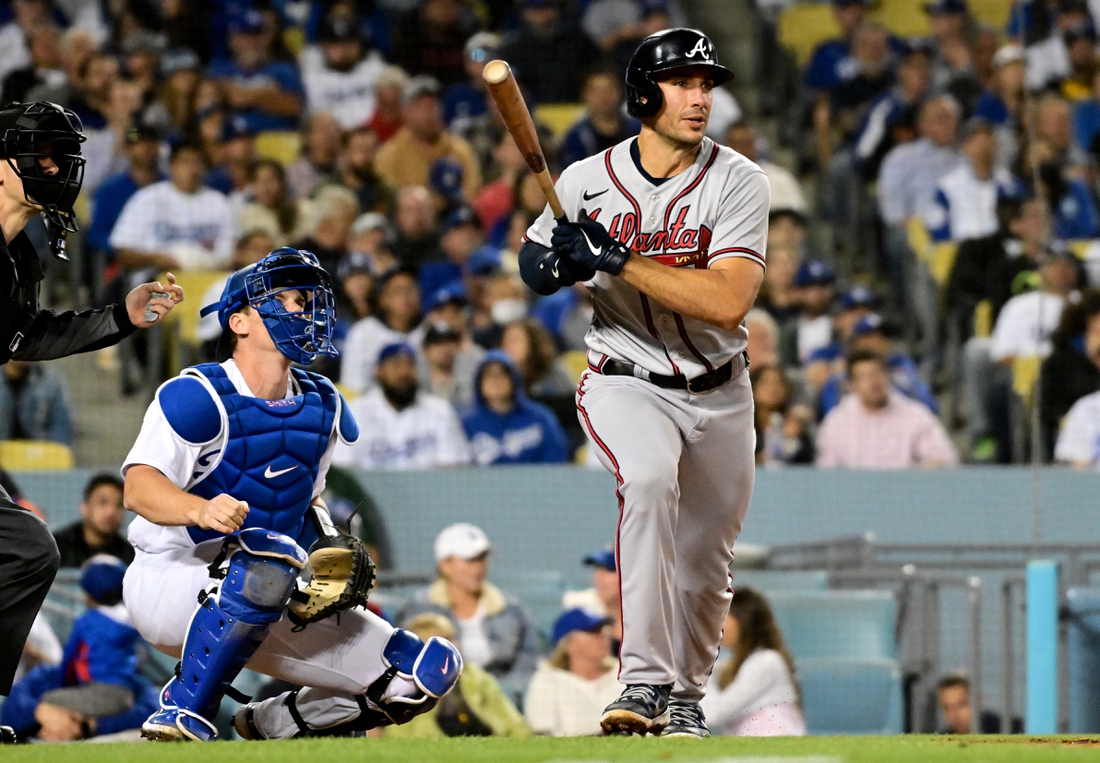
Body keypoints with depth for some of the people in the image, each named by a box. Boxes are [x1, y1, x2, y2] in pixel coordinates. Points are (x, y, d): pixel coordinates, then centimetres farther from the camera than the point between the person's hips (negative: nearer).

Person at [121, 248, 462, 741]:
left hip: (269, 612, 7)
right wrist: (200, 509, -47)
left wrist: (331, 547, 0)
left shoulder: (323, 407, 9)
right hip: (169, 582, -7)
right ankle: (184, 715, -27)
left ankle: (271, 725, 12)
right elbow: (139, 487, -27)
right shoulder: (197, 396, -14)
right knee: (269, 557, -42)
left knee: (430, 672, -4)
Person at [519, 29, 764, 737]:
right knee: (650, 478, -33)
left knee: (707, 559, 12)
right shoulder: (586, 181, -8)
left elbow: (728, 303, -25)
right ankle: (645, 681, -35)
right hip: (626, 382, -2)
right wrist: (556, 264, -15)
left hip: (720, 393, 2)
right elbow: (534, 261, 10)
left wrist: (617, 259, -30)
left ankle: (686, 697, 38)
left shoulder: (738, 182, -13)